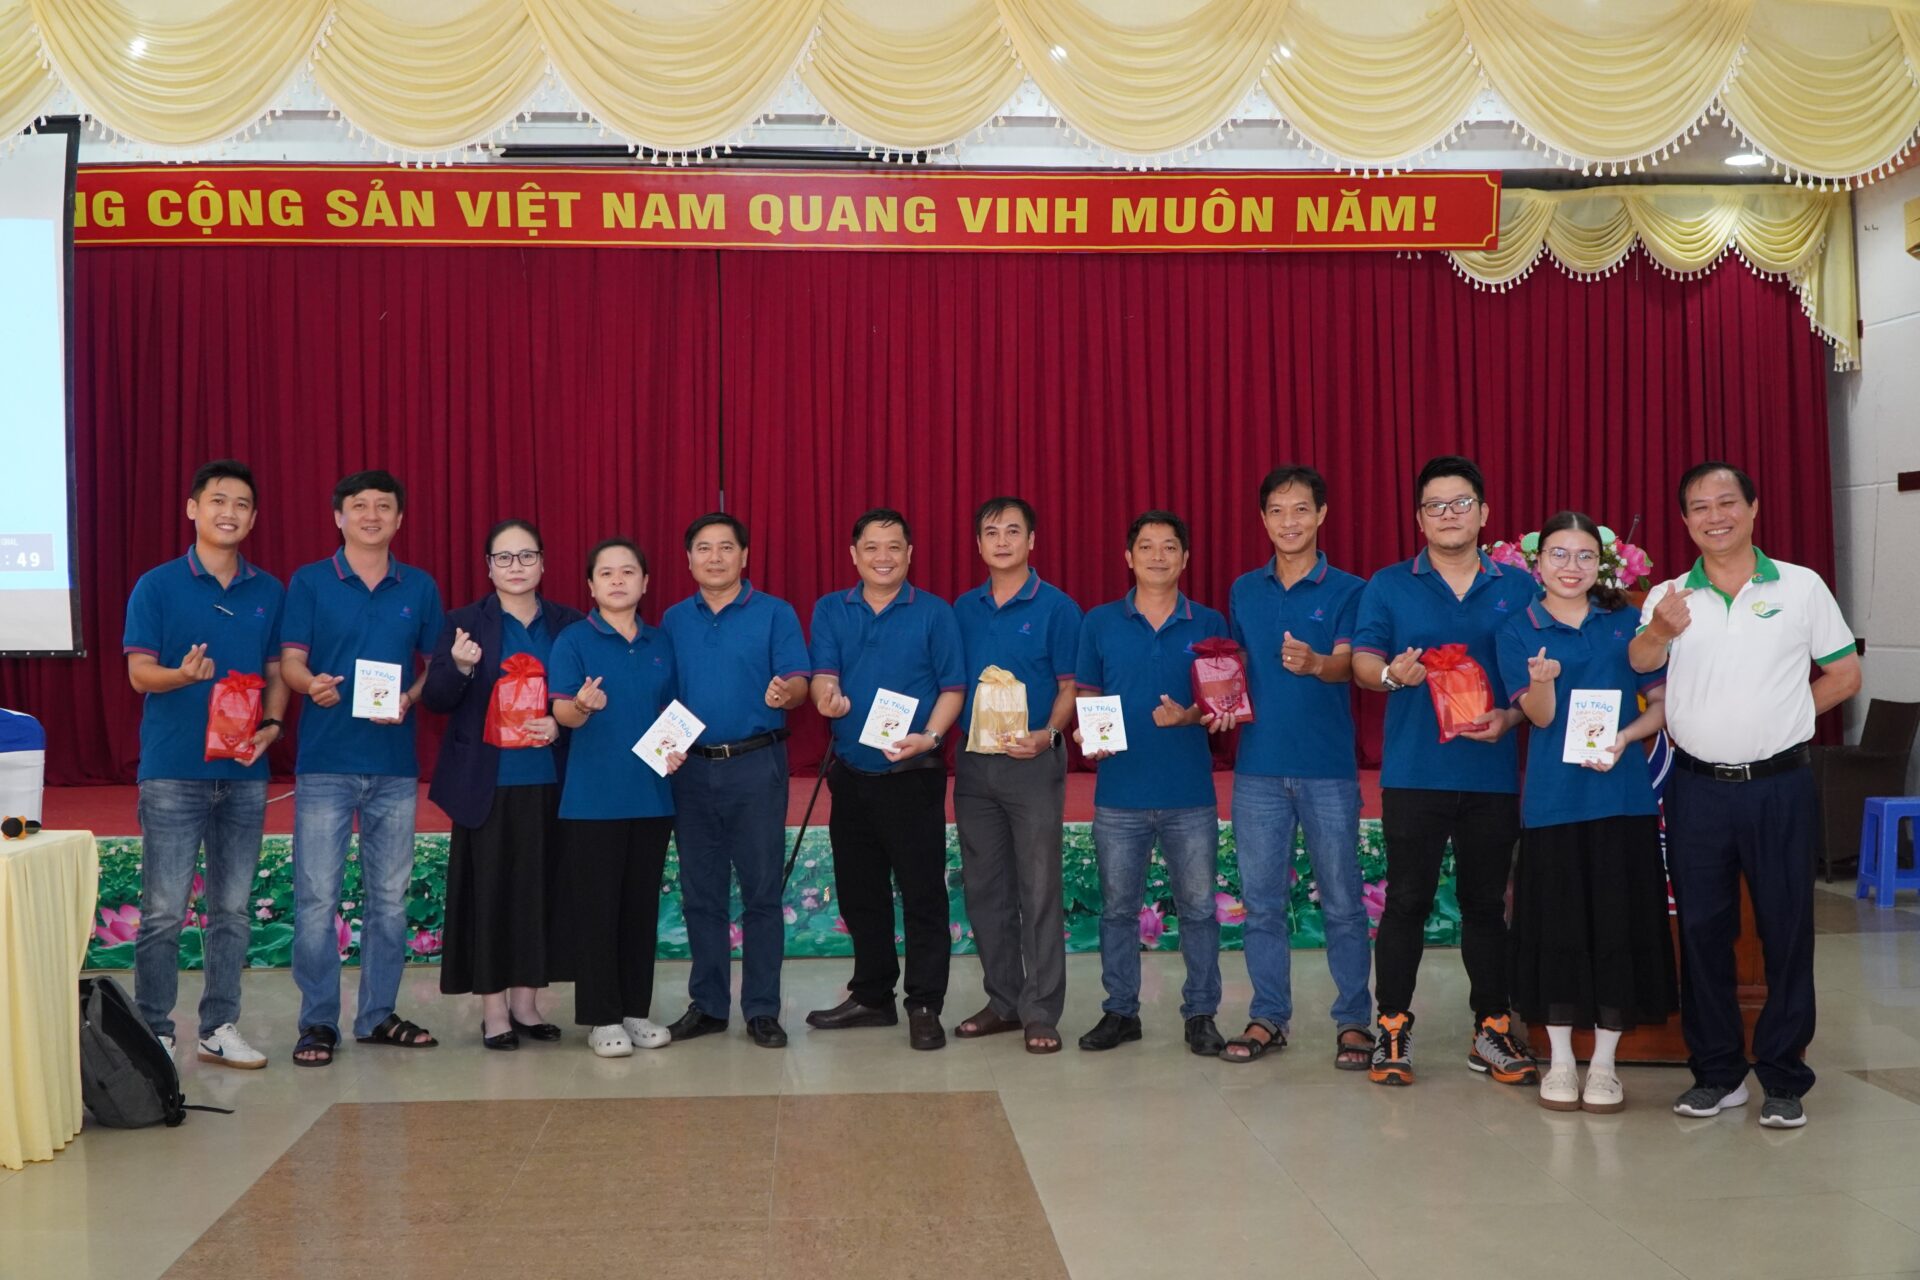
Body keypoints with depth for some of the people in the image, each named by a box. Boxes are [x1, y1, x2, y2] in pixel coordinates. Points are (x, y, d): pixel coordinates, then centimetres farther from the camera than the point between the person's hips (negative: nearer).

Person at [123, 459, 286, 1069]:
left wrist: (272, 725, -5)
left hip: (245, 773, 4)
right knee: (163, 911, -3)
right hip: (173, 772, -4)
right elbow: (140, 671, -6)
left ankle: (220, 1028, 18)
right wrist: (186, 674, -27)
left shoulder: (268, 592, 10)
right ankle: (154, 1032, 8)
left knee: (233, 910, 8)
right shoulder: (157, 586, -1)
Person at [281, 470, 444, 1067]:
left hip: (395, 763, 3)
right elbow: (291, 661, -3)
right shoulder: (309, 582, 2)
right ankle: (318, 1022, 7)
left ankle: (378, 1015, 20)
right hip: (325, 762, -3)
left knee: (389, 898, 9)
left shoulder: (420, 587, 8)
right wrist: (312, 684, -26)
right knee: (317, 898, -3)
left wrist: (411, 698, -10)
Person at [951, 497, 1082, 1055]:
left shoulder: (1056, 608, -3)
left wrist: (1048, 734, -20)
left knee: (1039, 890, -2)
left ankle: (1041, 1012, 5)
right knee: (984, 889, 10)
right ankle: (1003, 1001, 21)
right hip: (973, 761, 5)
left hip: (1034, 761, -5)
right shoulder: (963, 609, 10)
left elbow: (1070, 687, -4)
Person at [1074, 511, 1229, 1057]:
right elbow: (1087, 697, 9)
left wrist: (1190, 715, -16)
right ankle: (1119, 1011, 21)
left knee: (1198, 908, 5)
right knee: (1118, 908, 9)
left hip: (1190, 792, 0)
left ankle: (1201, 1014, 16)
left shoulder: (1208, 624, 3)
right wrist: (1087, 734, -12)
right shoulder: (1100, 623, 4)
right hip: (1119, 791, 1)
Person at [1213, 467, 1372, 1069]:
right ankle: (1268, 1017, 17)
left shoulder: (1346, 590, 0)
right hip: (1258, 766, 3)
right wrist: (1222, 706, -3)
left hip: (1328, 768, -3)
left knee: (1342, 901, 2)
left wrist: (1315, 663, -35)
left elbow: (1346, 664, -13)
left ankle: (1354, 1021, 10)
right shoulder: (1244, 591, 11)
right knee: (1262, 901, 7)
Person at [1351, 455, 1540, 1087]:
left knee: (1486, 903, 8)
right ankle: (1392, 1029, 8)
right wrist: (1391, 673, -19)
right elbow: (1361, 661, 3)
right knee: (1407, 900, 0)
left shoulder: (1519, 588, 9)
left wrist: (1509, 717, -11)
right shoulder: (1389, 586, 7)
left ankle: (1492, 1030, 17)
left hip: (1493, 770, 1)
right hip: (1414, 769, -1)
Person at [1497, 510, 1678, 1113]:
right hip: (1553, 798, -1)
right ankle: (1560, 1061, 16)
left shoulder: (1626, 622, 7)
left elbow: (1662, 701, 7)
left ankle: (1604, 1062, 15)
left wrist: (1625, 739, -11)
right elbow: (1540, 716, -8)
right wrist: (1542, 680, -30)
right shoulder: (1519, 630, 2)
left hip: (1621, 795, 1)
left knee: (1619, 923, 3)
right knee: (1558, 925, 3)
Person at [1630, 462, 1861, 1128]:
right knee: (1702, 929, 7)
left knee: (1786, 930, 4)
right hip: (1698, 789, 1)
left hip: (1779, 785, -1)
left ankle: (1783, 1079, 15)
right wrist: (1661, 631, -35)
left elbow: (1844, 675, 8)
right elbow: (1639, 664, -14)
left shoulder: (1802, 587, 2)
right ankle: (1717, 1072, 20)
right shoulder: (1669, 597, 3)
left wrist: (1781, 717, -3)